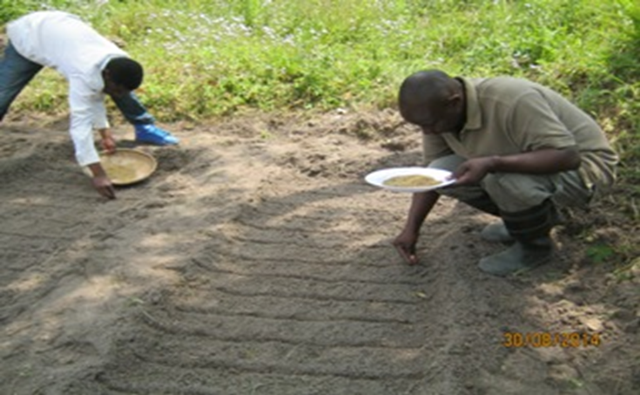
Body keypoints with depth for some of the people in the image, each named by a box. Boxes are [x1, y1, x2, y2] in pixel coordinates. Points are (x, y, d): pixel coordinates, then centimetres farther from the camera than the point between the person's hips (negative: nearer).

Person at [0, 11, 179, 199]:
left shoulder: (119, 64, -22)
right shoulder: (85, 74, -44)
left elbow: (95, 95, -4)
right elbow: (80, 124, -48)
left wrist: (105, 132, -4)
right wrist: (98, 174, -52)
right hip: (28, 38, -6)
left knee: (119, 83, 1)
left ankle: (144, 127, 18)